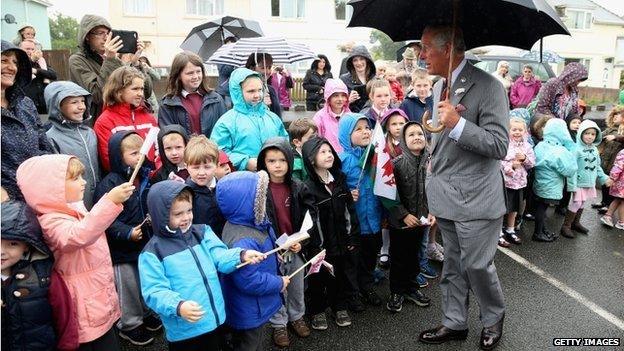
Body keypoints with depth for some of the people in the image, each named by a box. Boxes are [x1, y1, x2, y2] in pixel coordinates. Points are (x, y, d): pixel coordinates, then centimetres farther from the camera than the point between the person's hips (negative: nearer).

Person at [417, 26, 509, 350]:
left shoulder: (488, 87, -14)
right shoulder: (438, 87, 11)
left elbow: (499, 146, -18)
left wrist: (458, 123, -27)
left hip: (476, 197, -7)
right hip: (445, 196, 7)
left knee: (477, 264, 5)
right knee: (453, 263, 16)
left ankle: (493, 317, 33)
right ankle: (455, 323, 32)